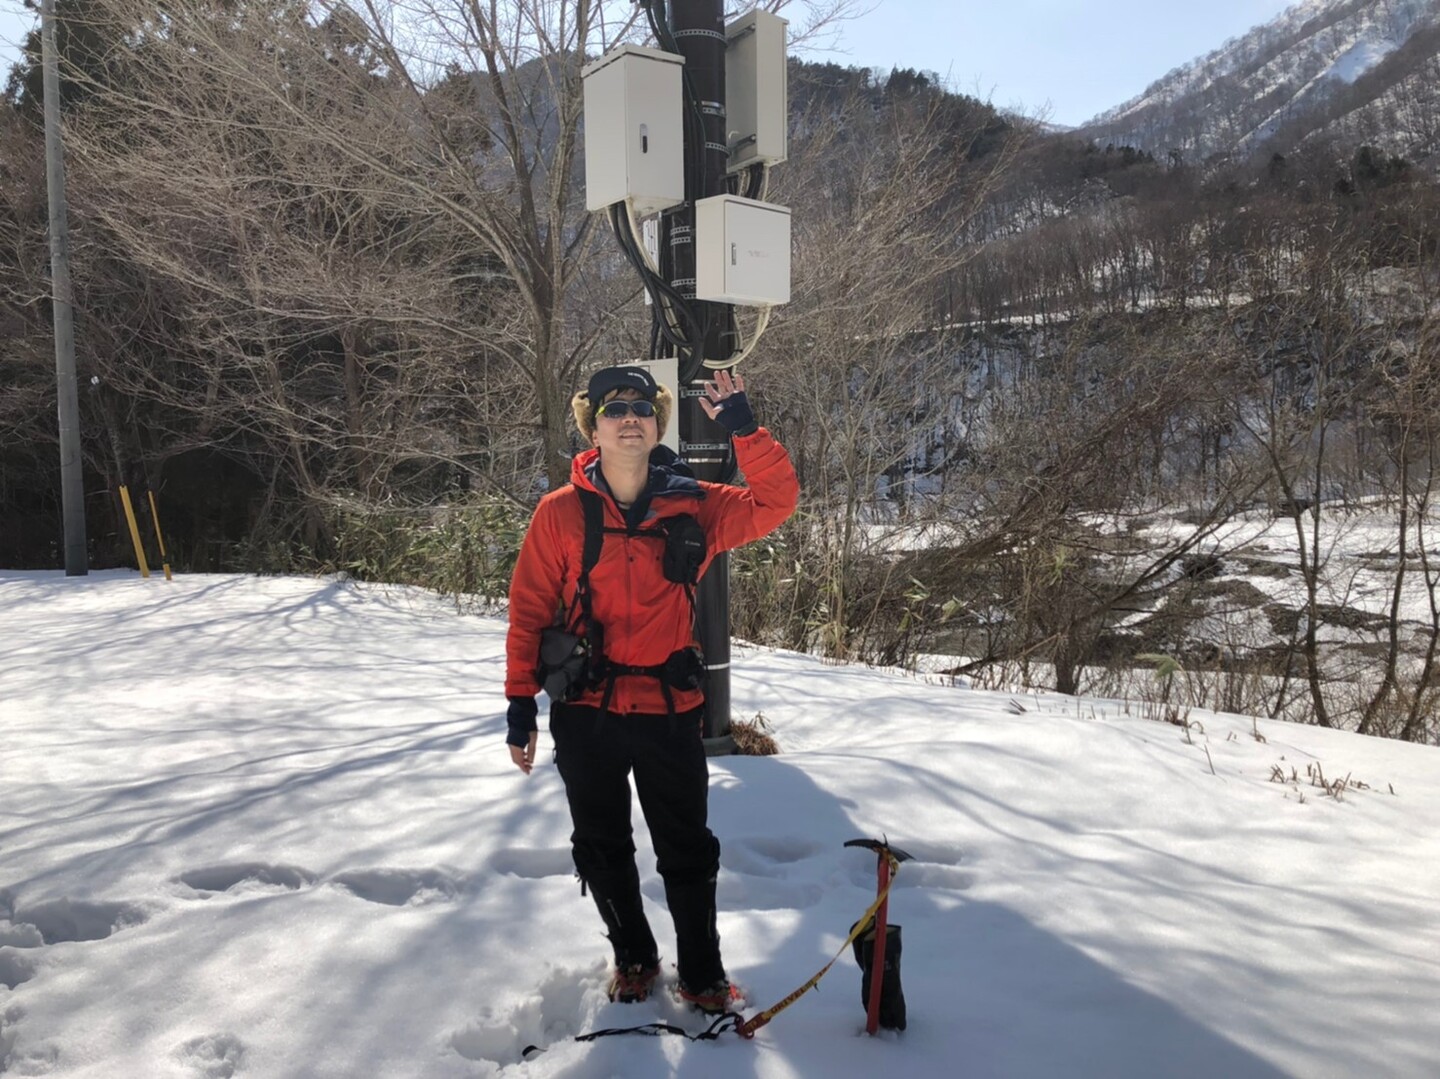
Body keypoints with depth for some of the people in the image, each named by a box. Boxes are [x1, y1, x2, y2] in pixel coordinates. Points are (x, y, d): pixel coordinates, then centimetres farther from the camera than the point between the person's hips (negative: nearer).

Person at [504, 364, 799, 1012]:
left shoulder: (692, 506, 0)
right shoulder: (561, 513, -5)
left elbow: (775, 503, -6)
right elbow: (529, 610, -3)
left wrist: (743, 428, -15)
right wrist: (521, 702, -4)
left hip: (669, 711, 0)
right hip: (586, 714, 0)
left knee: (688, 850, 10)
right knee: (602, 850, 16)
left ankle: (701, 975, 30)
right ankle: (632, 958, 39)